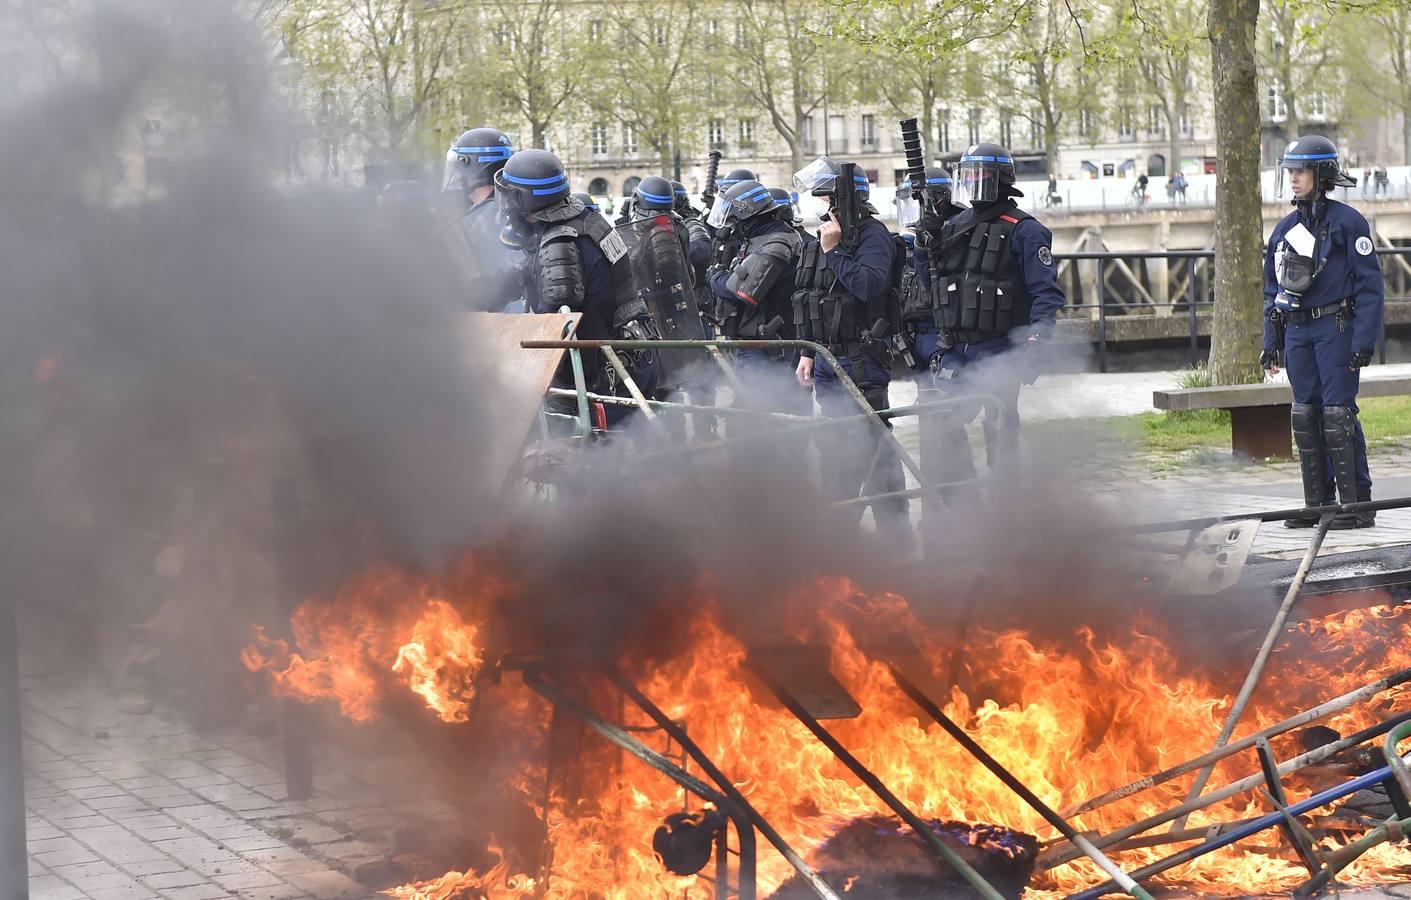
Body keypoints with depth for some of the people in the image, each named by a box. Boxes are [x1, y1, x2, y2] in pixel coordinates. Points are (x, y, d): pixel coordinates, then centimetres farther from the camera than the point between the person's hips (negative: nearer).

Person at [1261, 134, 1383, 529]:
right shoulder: (1285, 229, 12)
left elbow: (1369, 285, -9)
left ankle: (1357, 504, -3)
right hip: (1297, 332, 6)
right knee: (1305, 415, 7)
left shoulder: (1347, 222, -7)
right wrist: (1271, 342, 14)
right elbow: (1273, 289, 19)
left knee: (1338, 414, -9)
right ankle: (1318, 503, 14)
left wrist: (1363, 341, -15)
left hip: (1336, 329, -6)